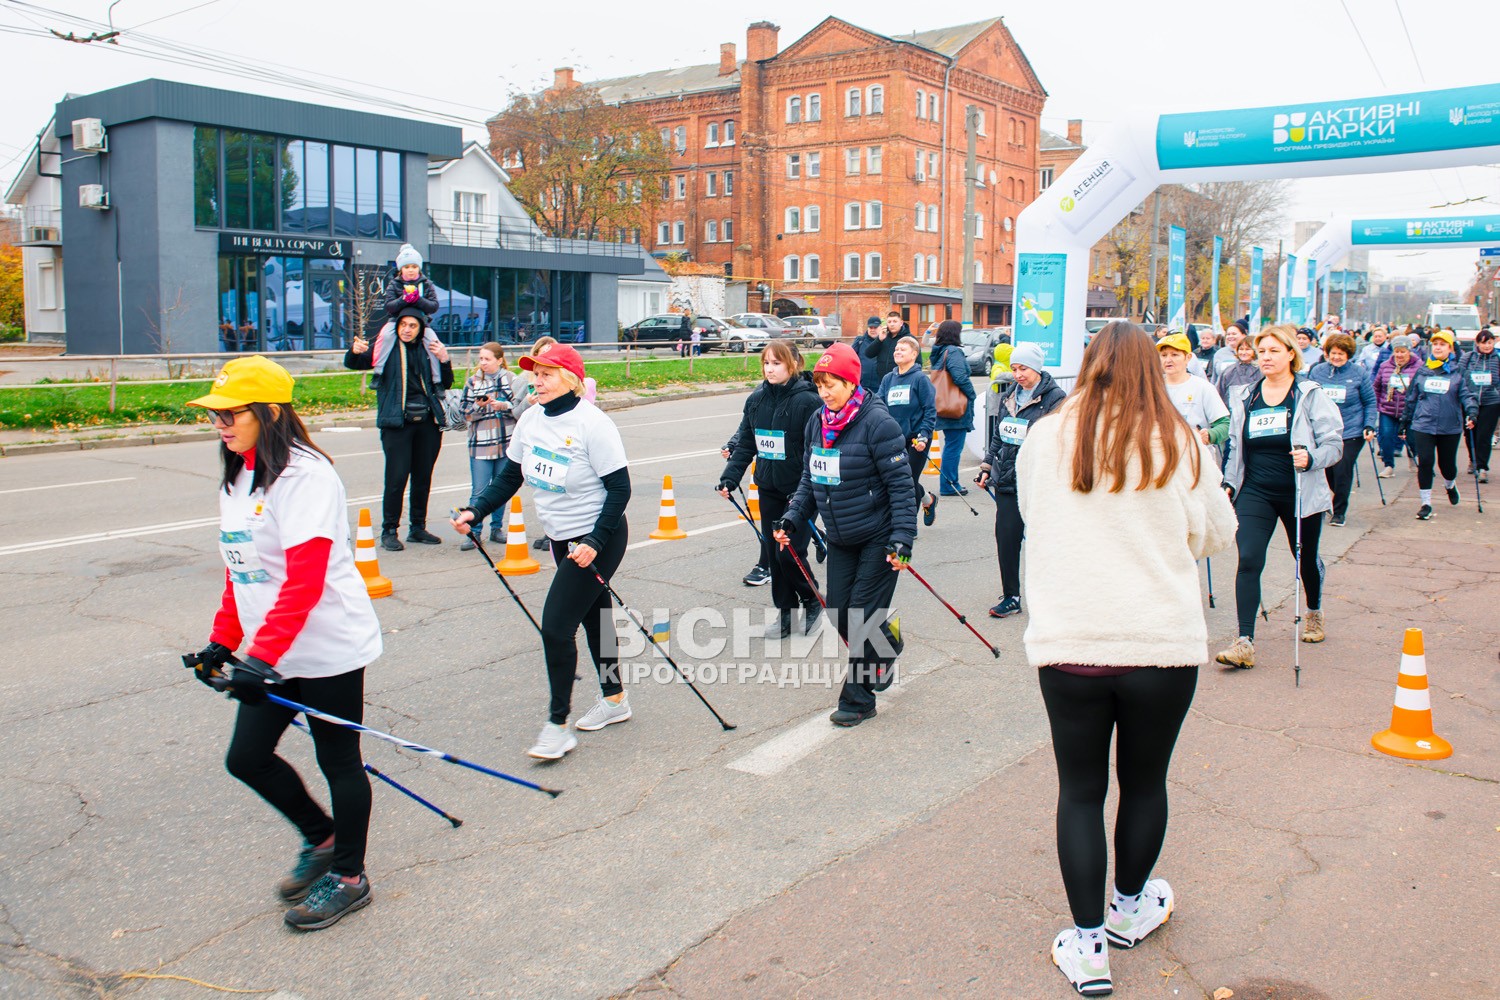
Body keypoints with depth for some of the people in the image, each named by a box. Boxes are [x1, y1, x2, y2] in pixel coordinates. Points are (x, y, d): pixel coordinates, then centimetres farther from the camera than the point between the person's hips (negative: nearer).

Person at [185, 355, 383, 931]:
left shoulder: (305, 475, -19)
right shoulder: (235, 478, 10)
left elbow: (304, 581, -26)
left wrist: (262, 655, -29)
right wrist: (224, 640, 16)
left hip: (328, 646, -9)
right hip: (268, 653, 9)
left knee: (338, 759, 6)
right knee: (246, 757, 10)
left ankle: (349, 876, 24)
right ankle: (321, 838, 33)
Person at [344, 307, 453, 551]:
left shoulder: (429, 348, 10)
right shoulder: (387, 345, 3)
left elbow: (446, 384, 12)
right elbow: (353, 364, 2)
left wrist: (444, 360, -6)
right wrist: (355, 351, -20)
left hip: (427, 422, 3)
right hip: (397, 423, -3)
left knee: (423, 477, 10)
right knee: (396, 478, -7)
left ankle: (418, 527, 23)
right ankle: (389, 531, 3)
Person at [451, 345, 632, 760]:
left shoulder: (592, 424, -20)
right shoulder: (531, 419, 1)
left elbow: (620, 488, -18)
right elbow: (509, 477, 9)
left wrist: (595, 542, -24)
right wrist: (476, 511, -5)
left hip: (597, 540, -8)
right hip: (561, 538, 8)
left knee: (556, 624, -11)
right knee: (593, 616, 19)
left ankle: (558, 725, 1)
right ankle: (614, 699, 37)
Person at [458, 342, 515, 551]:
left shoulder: (510, 379, 5)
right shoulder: (472, 382, 7)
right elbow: (465, 412, 3)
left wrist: (504, 406, -17)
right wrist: (479, 406, -15)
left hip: (506, 442, 1)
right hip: (480, 443, 0)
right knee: (478, 491, -4)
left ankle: (497, 528, 21)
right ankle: (473, 532, 2)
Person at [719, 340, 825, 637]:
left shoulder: (808, 401, -15)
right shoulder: (756, 400, 5)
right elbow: (745, 444, 10)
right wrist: (729, 478, 0)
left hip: (800, 491, -6)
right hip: (769, 490, 6)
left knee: (789, 553, -7)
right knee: (772, 553, 10)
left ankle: (812, 602, 19)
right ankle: (785, 612, 25)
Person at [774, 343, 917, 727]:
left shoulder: (877, 422, -18)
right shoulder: (816, 422, 3)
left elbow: (900, 484, -17)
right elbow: (810, 480, 13)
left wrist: (902, 538, -21)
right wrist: (791, 518, 1)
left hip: (877, 537, -6)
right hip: (839, 539, 7)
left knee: (862, 616, -4)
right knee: (840, 617, 7)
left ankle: (858, 698, 11)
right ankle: (887, 637, 37)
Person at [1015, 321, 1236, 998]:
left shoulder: (1045, 438, -3)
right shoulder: (1181, 445, -4)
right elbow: (1216, 536, 8)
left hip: (1068, 644, 0)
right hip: (1164, 643, 1)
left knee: (1080, 789, 12)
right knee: (1145, 781, 20)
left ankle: (1088, 946, 18)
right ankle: (1129, 909, 40)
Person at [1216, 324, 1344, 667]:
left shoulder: (1310, 395, -5)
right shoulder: (1243, 397, 6)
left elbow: (1334, 443, -7)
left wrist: (1311, 458, -27)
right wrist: (1229, 482, 7)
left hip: (1300, 493, -2)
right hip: (1255, 492, 2)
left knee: (1306, 559, 18)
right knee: (1249, 560, -15)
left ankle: (1314, 612, 50)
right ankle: (1245, 642, -18)